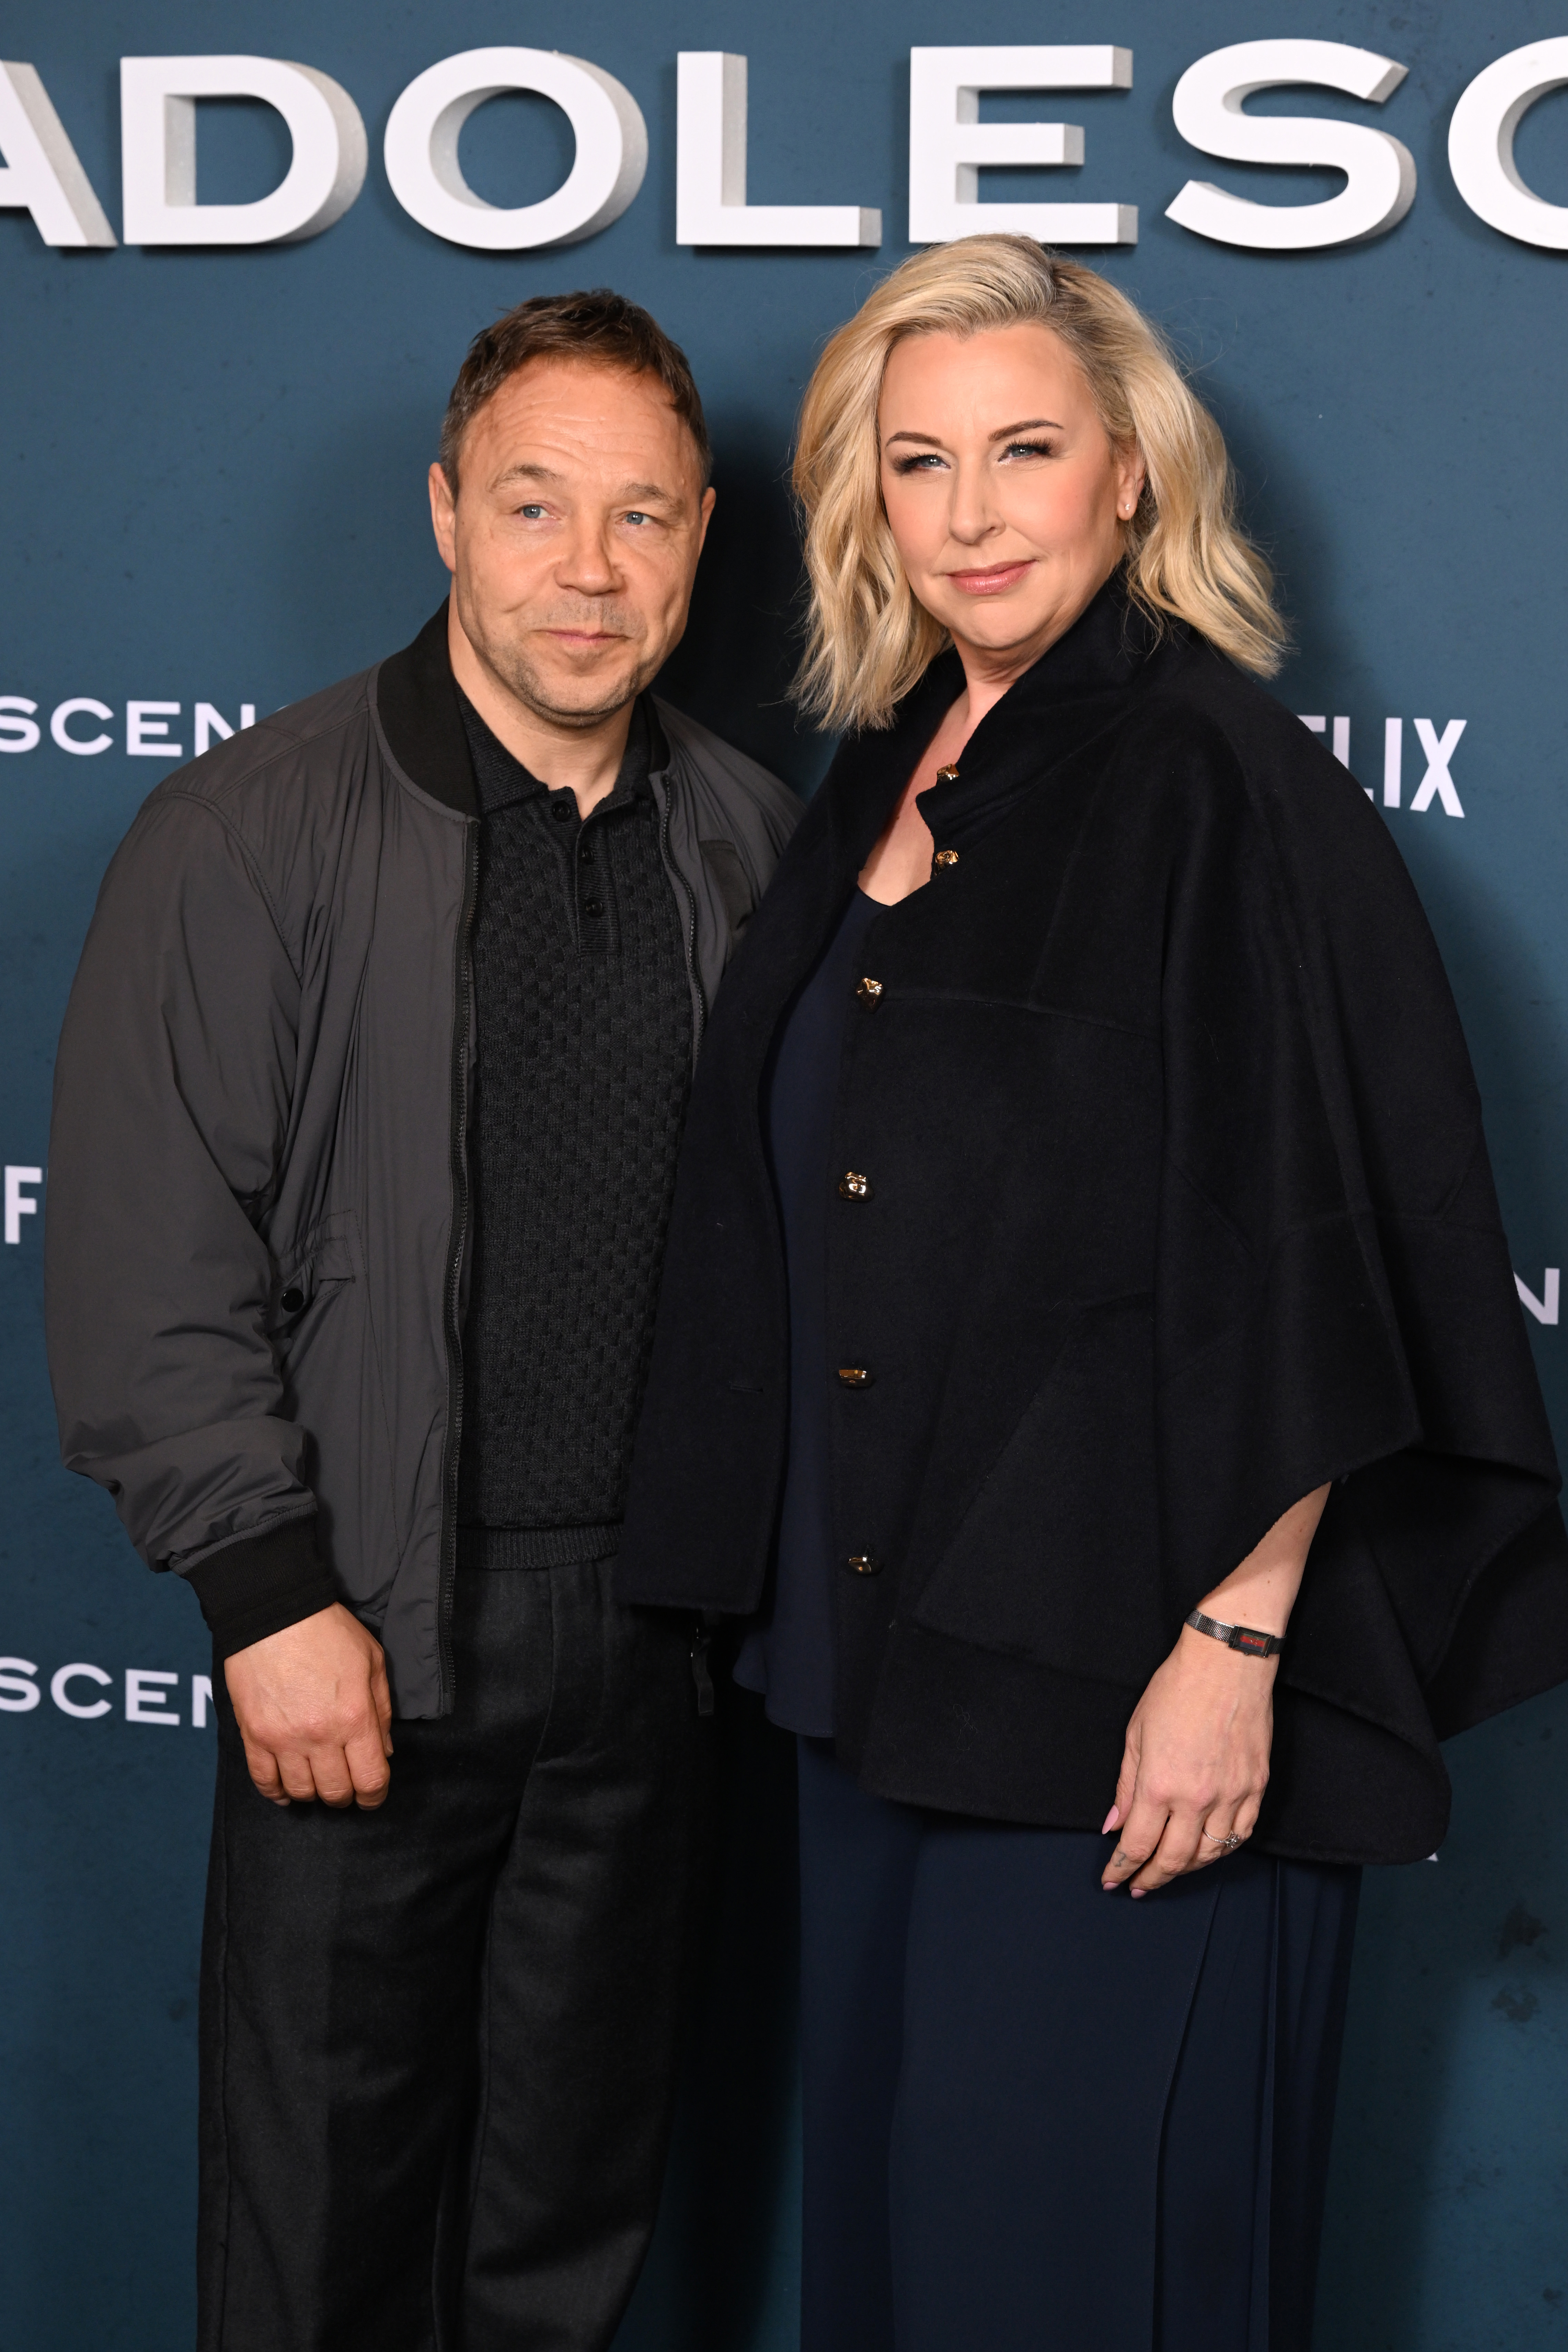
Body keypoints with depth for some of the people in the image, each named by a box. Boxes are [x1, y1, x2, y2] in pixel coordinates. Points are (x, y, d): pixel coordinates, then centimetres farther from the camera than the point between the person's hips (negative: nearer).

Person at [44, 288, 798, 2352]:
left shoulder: (747, 842, 7)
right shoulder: (251, 837, -6)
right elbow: (146, 1262, -9)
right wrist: (273, 1597, -13)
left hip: (658, 1627, 4)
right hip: (373, 1632, -4)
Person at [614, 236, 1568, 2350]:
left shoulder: (1214, 776, -13)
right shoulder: (889, 776, 10)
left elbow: (1306, 1258, -17)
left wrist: (1236, 1643, -20)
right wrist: (799, 1603, 14)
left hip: (1117, 1669, -7)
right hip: (887, 1642, 8)